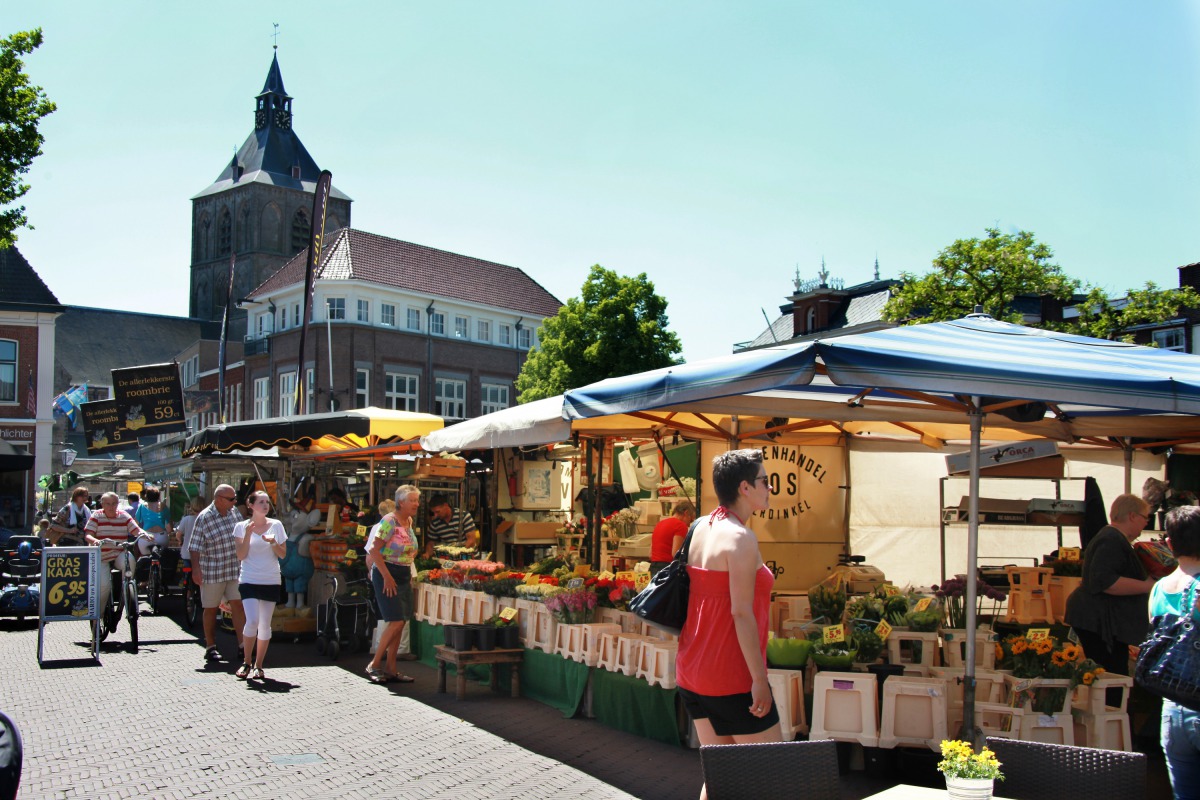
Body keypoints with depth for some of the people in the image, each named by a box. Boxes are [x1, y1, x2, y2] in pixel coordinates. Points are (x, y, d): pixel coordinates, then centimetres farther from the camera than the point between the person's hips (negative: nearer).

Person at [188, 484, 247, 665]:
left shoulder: (235, 513, 4)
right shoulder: (204, 518, -11)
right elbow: (195, 547, -11)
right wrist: (196, 569, -17)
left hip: (235, 570, 4)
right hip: (211, 571, -4)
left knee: (238, 605, -3)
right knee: (211, 609, 8)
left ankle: (242, 648, -1)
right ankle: (210, 647, 21)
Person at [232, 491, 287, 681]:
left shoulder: (276, 525, 5)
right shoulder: (242, 527, 2)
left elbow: (283, 554, 6)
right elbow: (241, 556, -4)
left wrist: (273, 543, -12)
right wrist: (248, 535, -14)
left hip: (271, 581, 2)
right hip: (249, 580, -2)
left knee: (265, 626, 5)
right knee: (252, 622, -16)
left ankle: (258, 666, 16)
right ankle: (246, 663, 3)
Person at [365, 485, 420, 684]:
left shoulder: (409, 521, 10)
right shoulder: (389, 521, -15)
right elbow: (374, 550, -19)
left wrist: (408, 574, 14)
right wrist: (387, 577, -20)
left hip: (404, 575, 8)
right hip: (386, 573, -8)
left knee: (400, 623, 8)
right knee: (396, 622, -12)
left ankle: (391, 669, 14)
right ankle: (374, 665, -1)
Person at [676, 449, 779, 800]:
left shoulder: (701, 528, 9)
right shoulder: (740, 537, -17)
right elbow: (741, 612, -21)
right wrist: (759, 679, -18)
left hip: (691, 671, 8)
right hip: (731, 678, -8)